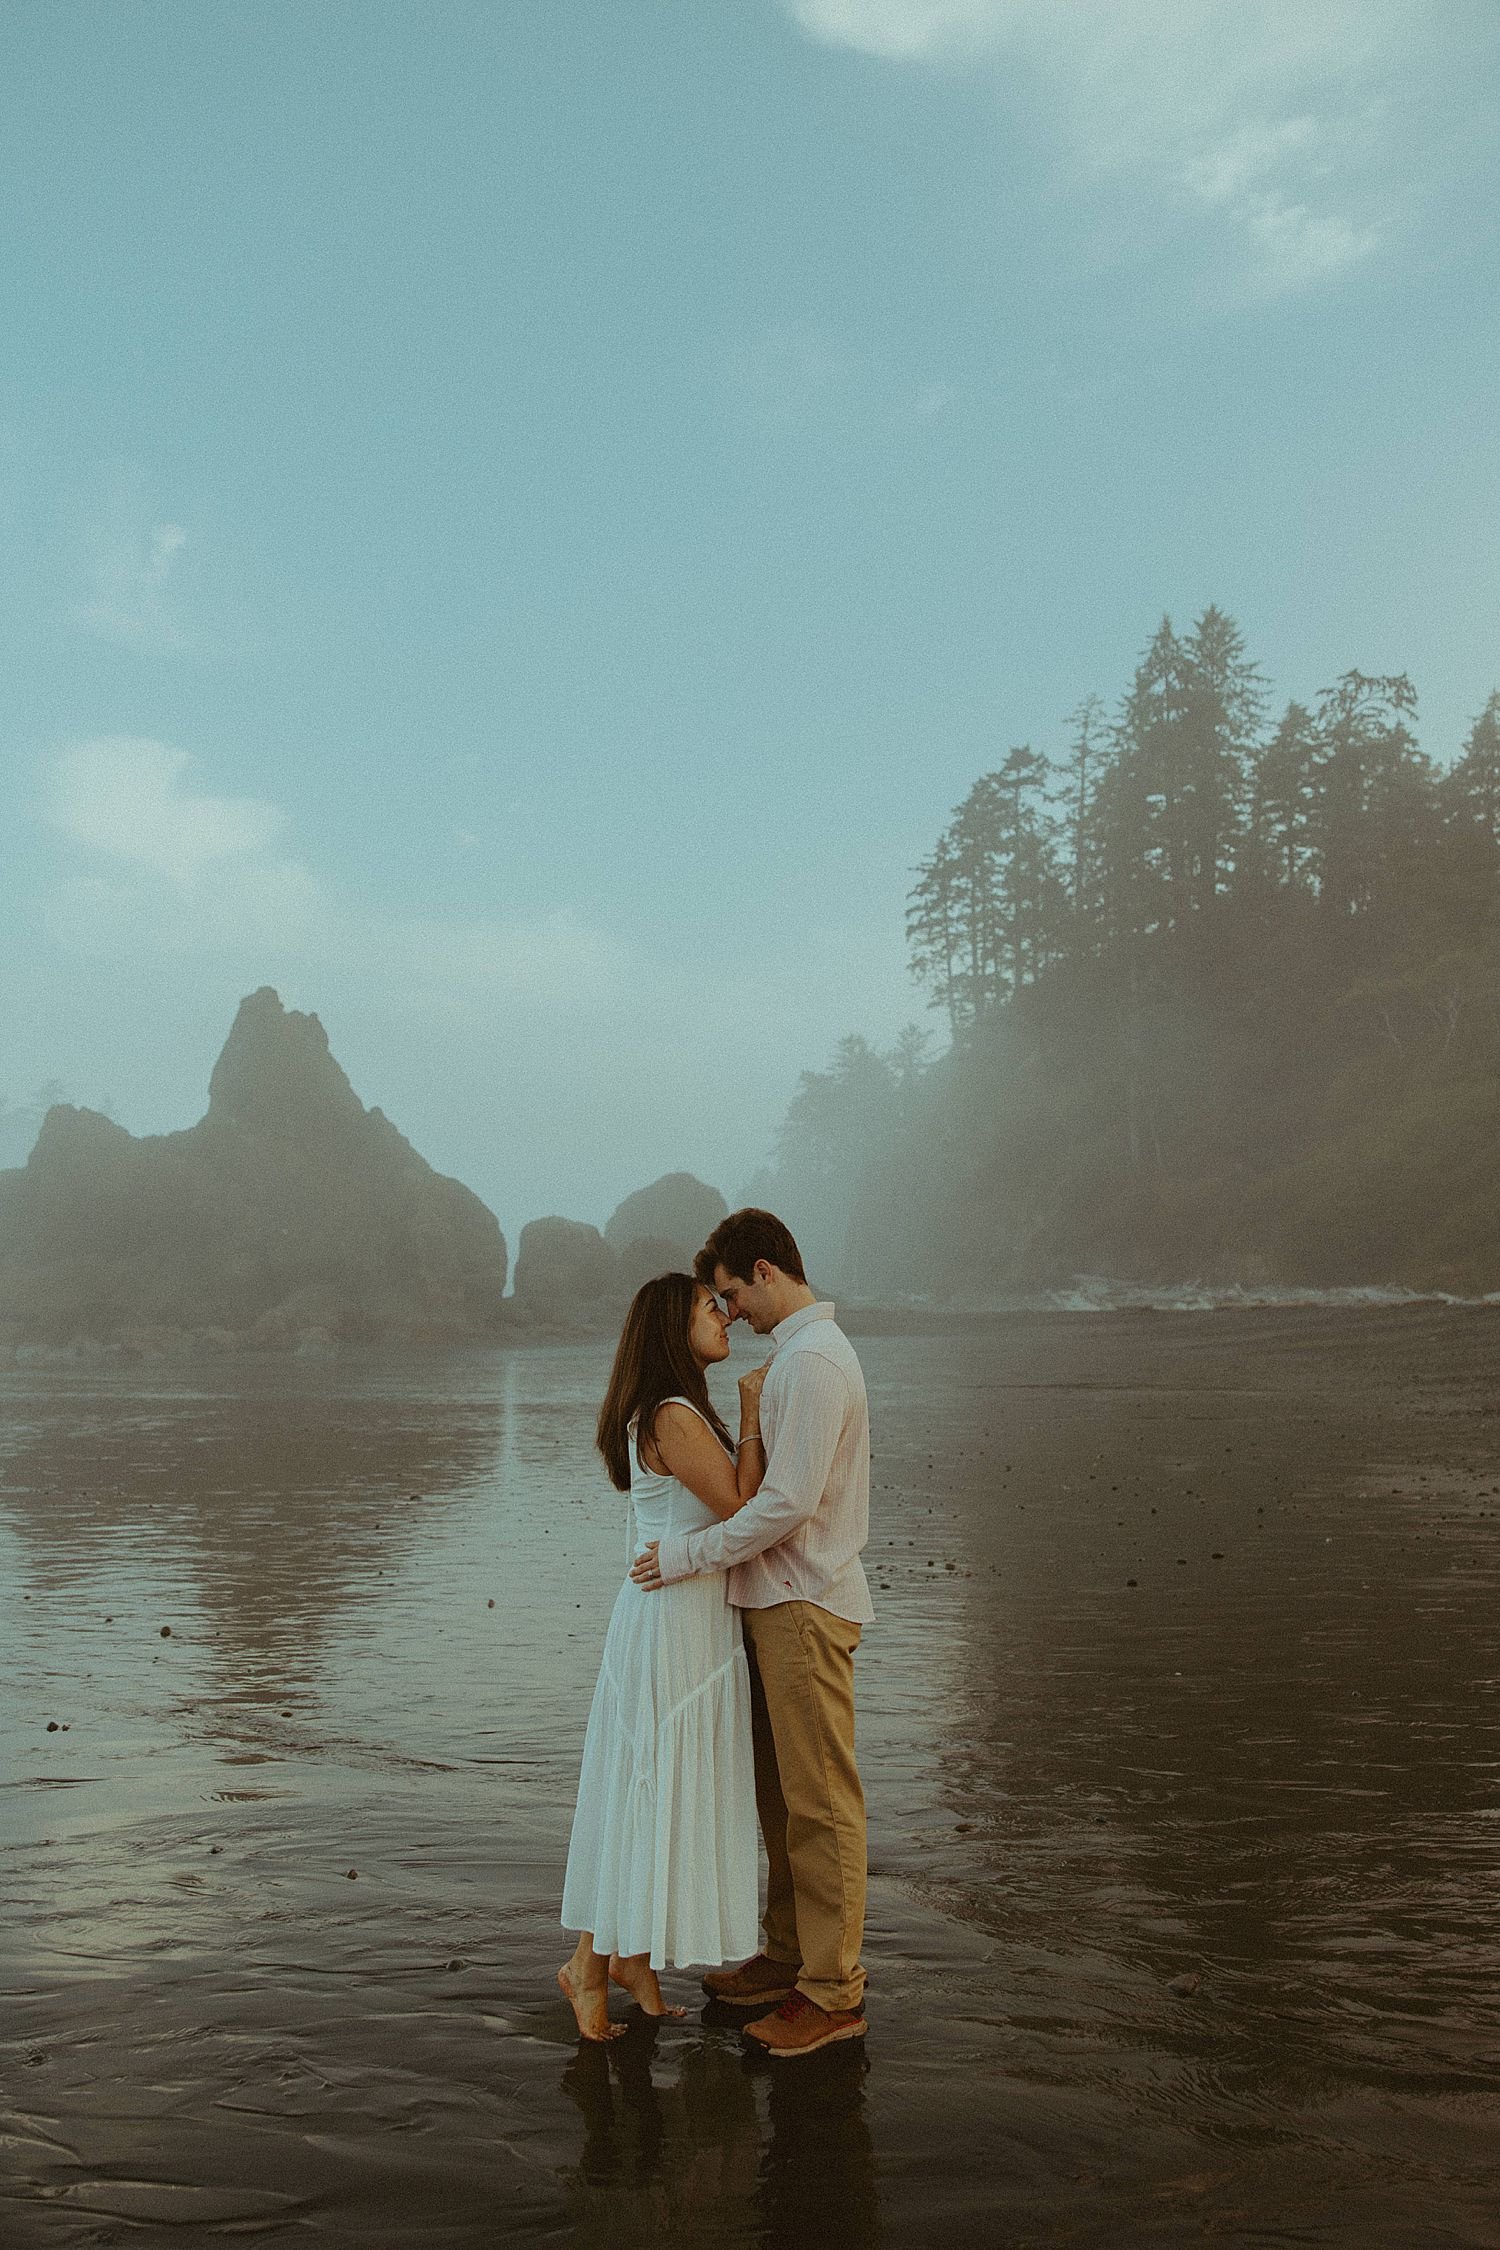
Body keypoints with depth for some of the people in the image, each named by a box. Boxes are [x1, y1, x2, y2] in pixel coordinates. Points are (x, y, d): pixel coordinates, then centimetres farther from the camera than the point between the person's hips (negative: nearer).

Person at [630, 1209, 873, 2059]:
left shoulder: (812, 1360, -18)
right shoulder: (805, 1351, 15)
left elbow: (788, 1502, -24)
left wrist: (690, 1555, -15)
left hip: (806, 1606, -10)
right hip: (784, 1602, 10)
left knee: (821, 1802, -2)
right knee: (781, 1792, 17)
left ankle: (834, 1992, 7)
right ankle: (791, 1954, 28)